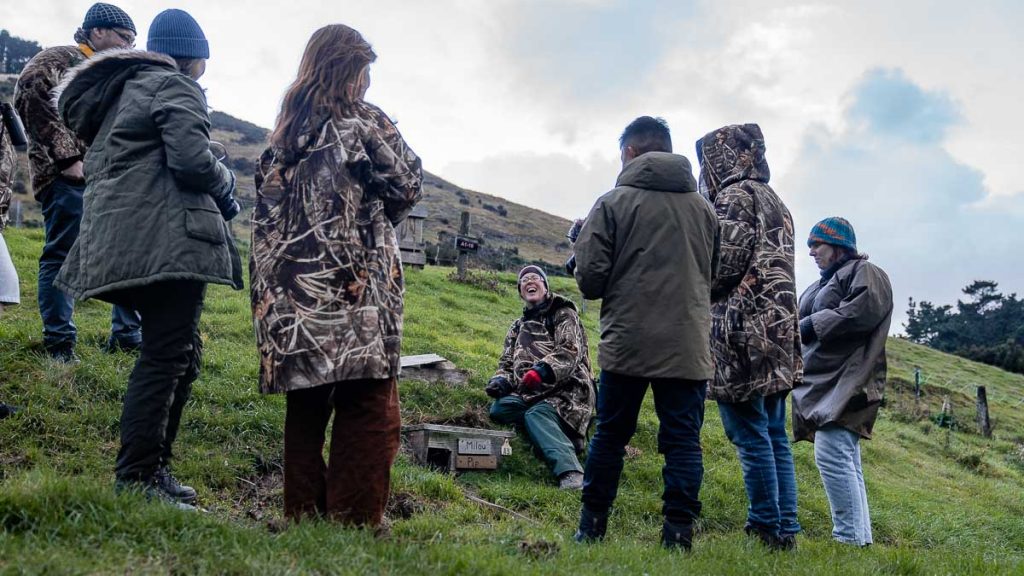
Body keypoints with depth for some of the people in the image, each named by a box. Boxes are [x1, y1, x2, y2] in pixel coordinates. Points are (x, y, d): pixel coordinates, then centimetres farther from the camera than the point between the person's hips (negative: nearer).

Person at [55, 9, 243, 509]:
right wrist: (225, 186, 4)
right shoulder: (175, 86, -3)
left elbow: (101, 165, 26)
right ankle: (137, 478, -9)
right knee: (166, 358, -9)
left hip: (124, 239, 10)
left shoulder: (122, 89, 26)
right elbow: (191, 158, -18)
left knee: (182, 355, 14)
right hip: (167, 239, -10)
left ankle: (153, 468, 16)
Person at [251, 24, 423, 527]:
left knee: (307, 402, 13)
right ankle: (356, 520, -4)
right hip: (356, 288, -6)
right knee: (368, 411, -3)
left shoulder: (284, 131, 15)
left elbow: (270, 208, 17)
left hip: (292, 291, 7)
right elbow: (408, 185, 2)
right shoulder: (363, 121, -2)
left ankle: (303, 513, 17)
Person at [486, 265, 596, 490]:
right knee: (498, 408, -24)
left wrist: (541, 371, -30)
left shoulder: (563, 315, 5)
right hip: (532, 394, 6)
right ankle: (560, 435, -23)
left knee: (536, 414, -36)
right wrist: (500, 381, -1)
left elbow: (569, 352, -12)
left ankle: (570, 473, -51)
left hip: (566, 392, -6)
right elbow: (507, 363, 24)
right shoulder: (518, 327, 27)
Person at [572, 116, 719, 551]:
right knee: (683, 441, 6)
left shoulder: (613, 202, -4)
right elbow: (713, 274, 15)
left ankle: (591, 529, 17)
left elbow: (590, 276, -8)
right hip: (689, 346, 2)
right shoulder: (703, 208, 9)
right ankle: (678, 535, 3)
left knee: (610, 436, 10)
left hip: (627, 343, -2)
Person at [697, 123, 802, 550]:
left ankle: (767, 529, -2)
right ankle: (786, 529, 11)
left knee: (750, 434, -5)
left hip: (744, 332, -9)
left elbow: (726, 263, -14)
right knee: (774, 434, 9)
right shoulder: (775, 202, 23)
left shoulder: (735, 196, -5)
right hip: (779, 333, 9)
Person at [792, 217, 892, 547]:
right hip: (823, 382, 10)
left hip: (845, 382, -10)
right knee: (845, 461, 8)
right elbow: (805, 324, 23)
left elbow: (863, 312, -19)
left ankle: (851, 537, -16)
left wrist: (810, 326, -14)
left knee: (831, 454, -19)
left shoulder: (864, 272, -1)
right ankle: (861, 537, 12)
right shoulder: (823, 284, 27)